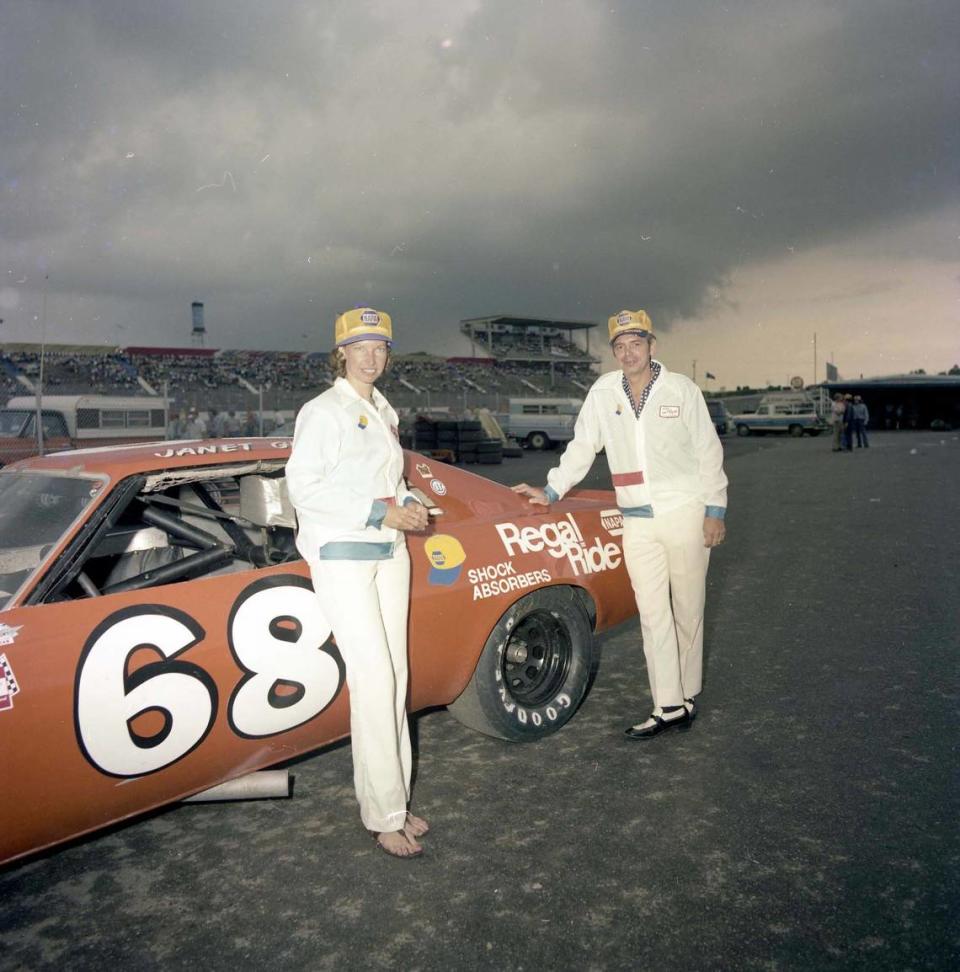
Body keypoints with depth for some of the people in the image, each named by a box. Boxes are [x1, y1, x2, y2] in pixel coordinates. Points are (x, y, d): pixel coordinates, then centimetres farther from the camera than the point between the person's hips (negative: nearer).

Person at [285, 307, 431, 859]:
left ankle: (395, 801, 19)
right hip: (341, 554, -7)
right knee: (374, 679, -9)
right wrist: (379, 512, -20)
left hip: (390, 552, 8)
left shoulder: (384, 413, 15)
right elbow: (303, 487, -16)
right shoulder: (324, 411, -8)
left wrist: (410, 505, 0)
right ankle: (385, 816, 3)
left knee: (395, 677, 8)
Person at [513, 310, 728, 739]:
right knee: (653, 616, 1)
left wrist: (715, 510, -2)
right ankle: (669, 706, 6)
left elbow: (708, 451, 1)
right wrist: (551, 491, 8)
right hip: (637, 522, 2)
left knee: (688, 610, 7)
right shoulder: (603, 392, 4)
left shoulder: (682, 390, -1)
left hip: (686, 514, -2)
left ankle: (688, 694, 22)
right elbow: (582, 446, 11)